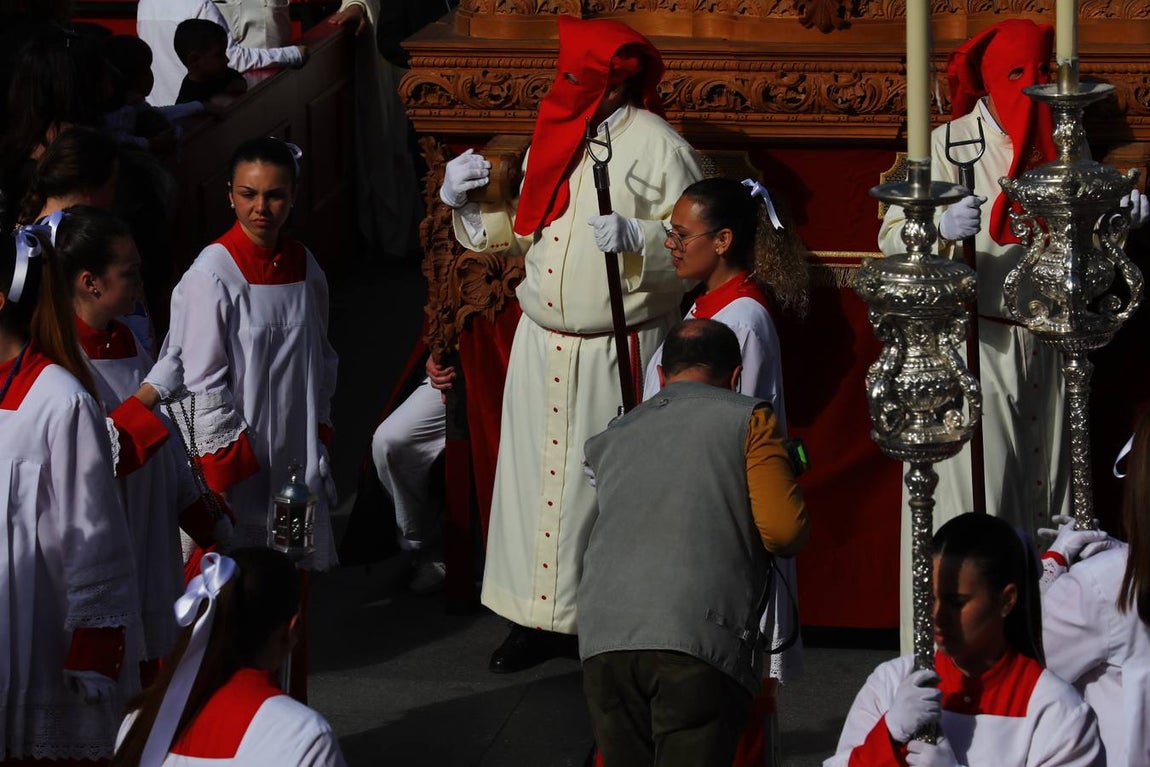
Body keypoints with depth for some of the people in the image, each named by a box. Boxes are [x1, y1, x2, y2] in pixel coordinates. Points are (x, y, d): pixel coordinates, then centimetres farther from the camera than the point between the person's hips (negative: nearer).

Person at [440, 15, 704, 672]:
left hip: (620, 350, -6)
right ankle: (541, 617, 14)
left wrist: (638, 236, -27)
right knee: (539, 476, 6)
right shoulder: (553, 141, 13)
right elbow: (522, 232, 21)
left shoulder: (657, 146, -8)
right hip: (544, 345, 6)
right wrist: (468, 207, 7)